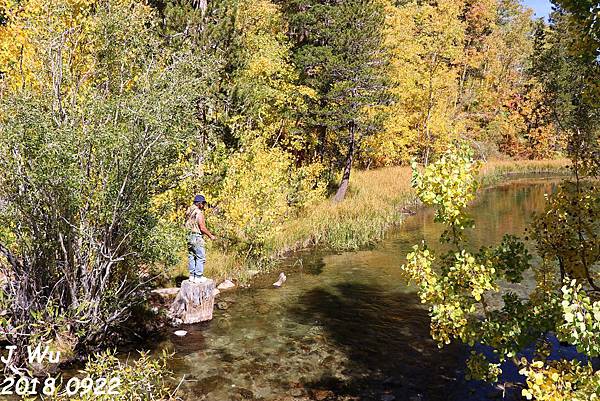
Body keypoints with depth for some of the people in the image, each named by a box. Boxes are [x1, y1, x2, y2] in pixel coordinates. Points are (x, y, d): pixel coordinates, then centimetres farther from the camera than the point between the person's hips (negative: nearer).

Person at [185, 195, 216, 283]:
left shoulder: (188, 212, 10)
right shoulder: (199, 213, -15)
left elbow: (186, 225, 14)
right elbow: (202, 227, -17)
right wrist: (211, 235, -6)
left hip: (189, 236, 9)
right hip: (197, 237, -9)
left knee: (191, 256, 13)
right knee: (200, 257, -2)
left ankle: (192, 275, 18)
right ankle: (198, 276, -1)